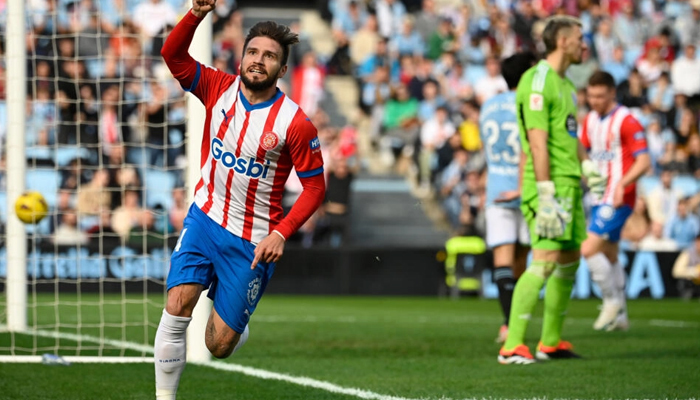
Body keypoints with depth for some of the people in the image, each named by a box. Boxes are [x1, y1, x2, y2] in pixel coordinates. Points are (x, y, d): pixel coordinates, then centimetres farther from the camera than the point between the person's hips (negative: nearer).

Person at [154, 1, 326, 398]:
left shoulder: (295, 123, -16)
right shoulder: (219, 88, -5)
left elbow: (315, 186, -10)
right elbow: (173, 55, -9)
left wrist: (281, 234, -21)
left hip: (252, 242, -3)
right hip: (205, 218, 3)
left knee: (219, 346, 1)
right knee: (177, 306, -17)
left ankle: (237, 326, 39)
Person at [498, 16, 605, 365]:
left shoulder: (565, 84, 18)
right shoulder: (538, 82, -13)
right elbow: (538, 142, -19)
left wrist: (588, 167, 13)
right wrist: (546, 197, -23)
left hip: (570, 184, 10)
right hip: (549, 183, -10)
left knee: (570, 260, 13)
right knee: (546, 261, -16)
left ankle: (551, 342, 22)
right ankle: (512, 346, -17)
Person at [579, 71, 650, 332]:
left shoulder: (627, 121, -12)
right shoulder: (590, 120, 11)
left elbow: (644, 162, -18)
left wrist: (623, 183, -31)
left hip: (618, 200, -8)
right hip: (599, 200, 8)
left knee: (589, 249, -17)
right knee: (609, 257, 12)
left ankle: (612, 300, -3)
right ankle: (619, 316, 21)